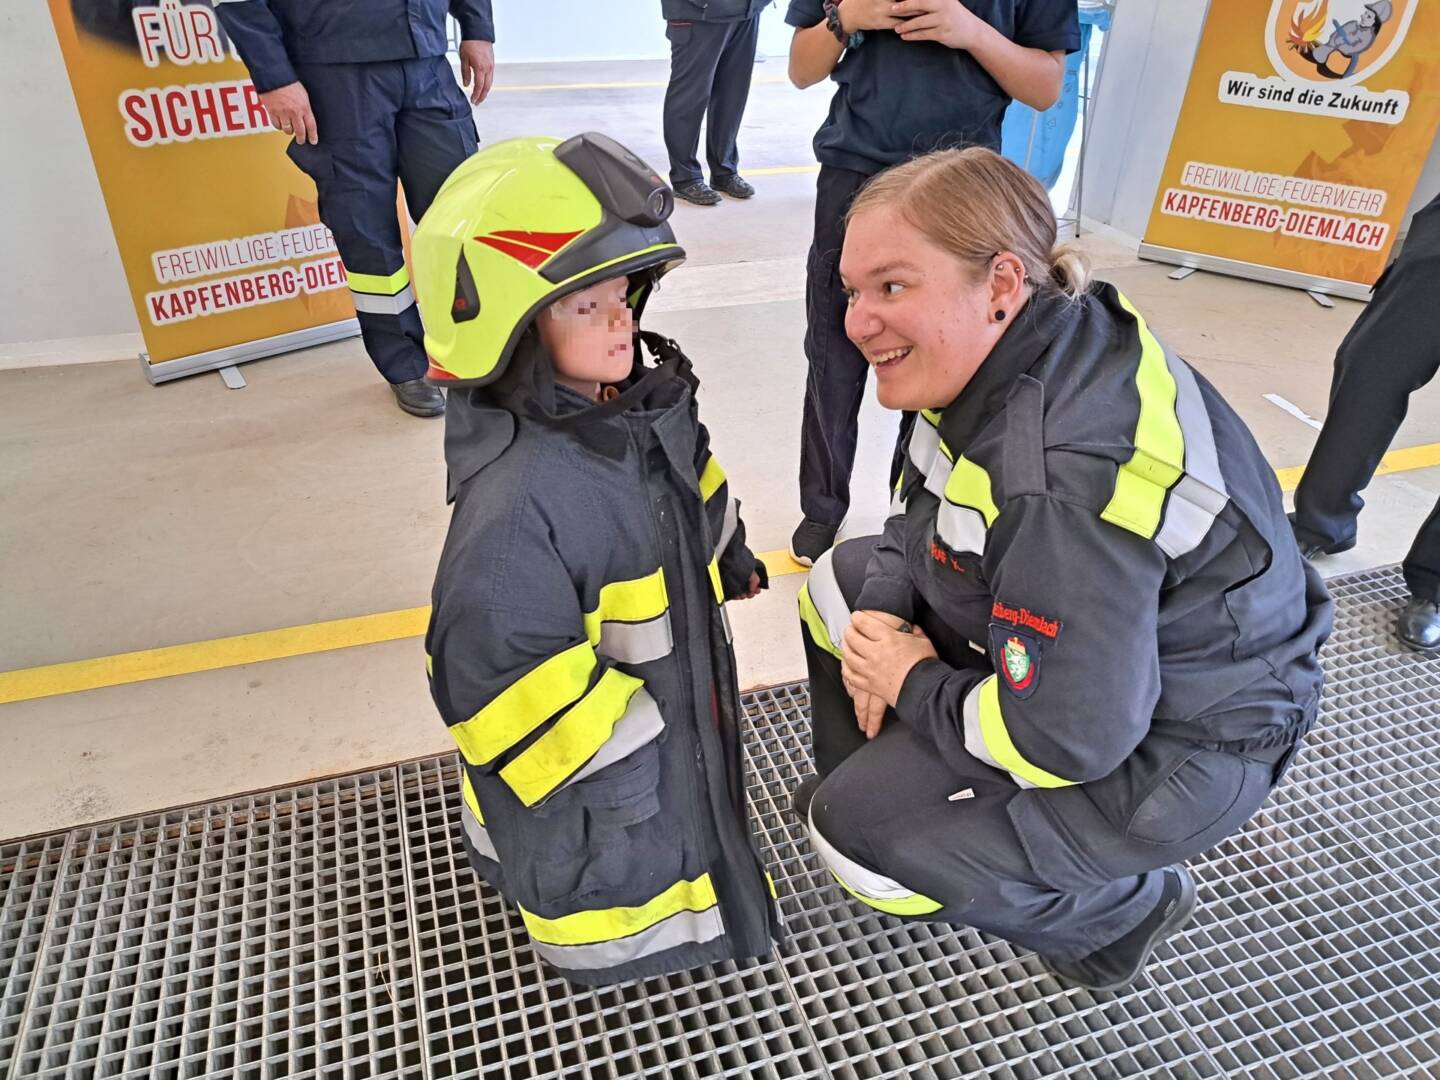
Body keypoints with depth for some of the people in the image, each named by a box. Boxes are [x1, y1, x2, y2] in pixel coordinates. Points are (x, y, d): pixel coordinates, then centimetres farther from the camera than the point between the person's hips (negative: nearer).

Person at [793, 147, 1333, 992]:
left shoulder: (1068, 478, -38)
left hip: (1175, 748, -8)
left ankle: (1122, 906, 8)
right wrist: (882, 604, -9)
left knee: (860, 836, -13)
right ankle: (872, 775, 27)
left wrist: (915, 687, -16)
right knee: (842, 581, 10)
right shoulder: (1014, 349, -10)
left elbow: (1065, 737, -32)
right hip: (1072, 645, 9)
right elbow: (931, 502, 8)